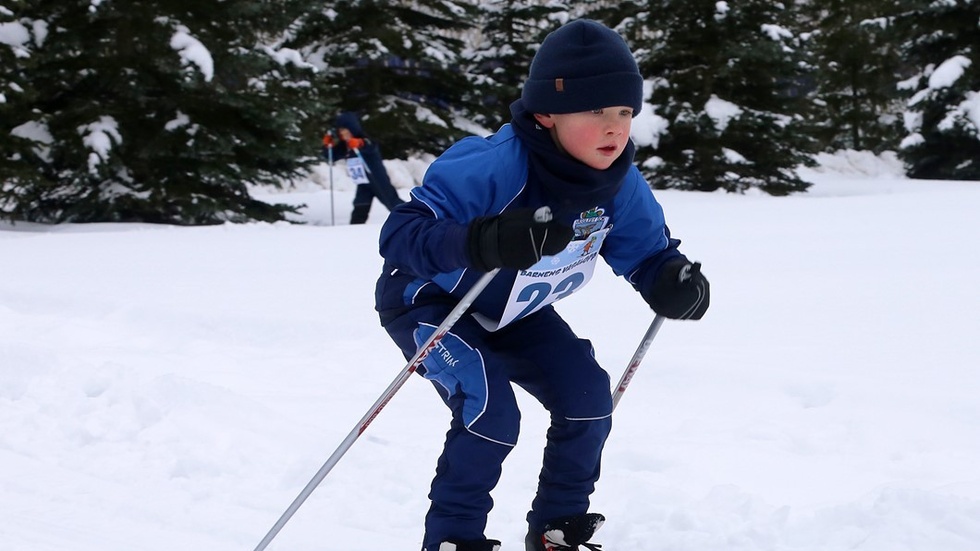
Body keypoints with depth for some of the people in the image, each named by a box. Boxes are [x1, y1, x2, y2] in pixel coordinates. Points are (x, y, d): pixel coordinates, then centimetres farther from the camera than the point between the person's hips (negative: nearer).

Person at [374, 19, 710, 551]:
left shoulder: (620, 184, -18)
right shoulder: (493, 167, -39)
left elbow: (648, 252, -3)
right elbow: (400, 234, -44)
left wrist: (673, 283, -28)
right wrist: (485, 243, -61)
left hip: (514, 313, 7)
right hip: (429, 302, -6)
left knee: (587, 394, -6)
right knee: (491, 411, -25)